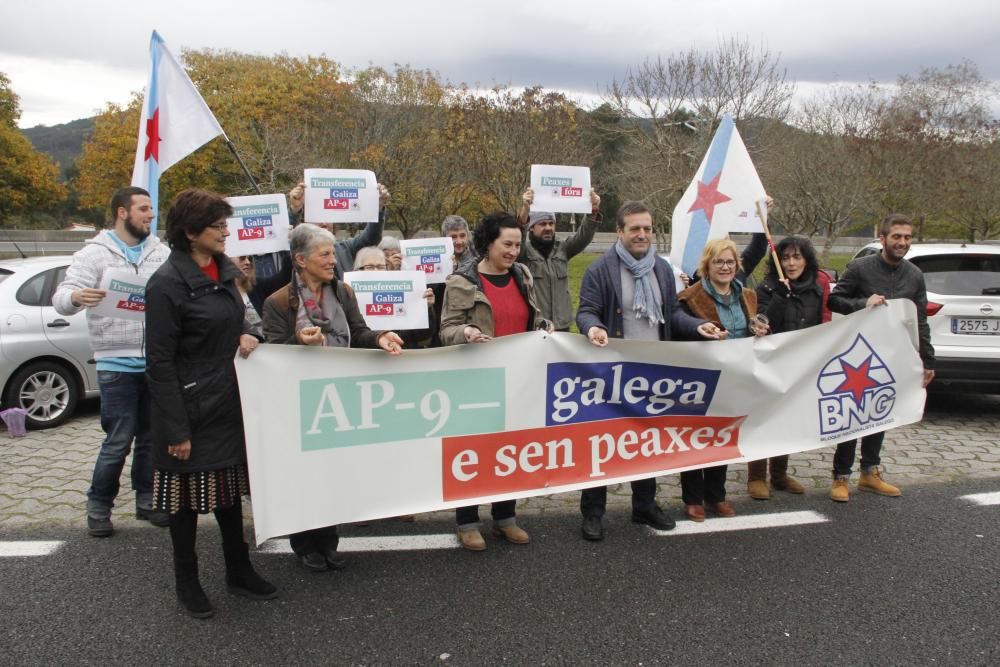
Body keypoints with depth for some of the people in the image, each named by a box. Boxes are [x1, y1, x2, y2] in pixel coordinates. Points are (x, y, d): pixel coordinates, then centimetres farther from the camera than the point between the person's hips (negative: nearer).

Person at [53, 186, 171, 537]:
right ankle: (98, 507, 19)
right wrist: (76, 296, -33)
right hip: (117, 365, -4)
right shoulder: (95, 253, -3)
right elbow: (62, 298, -10)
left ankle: (147, 501, 27)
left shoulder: (161, 253, 8)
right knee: (118, 442, 0)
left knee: (150, 438, 13)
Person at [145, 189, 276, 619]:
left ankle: (239, 572, 30)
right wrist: (176, 430, -18)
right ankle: (187, 583, 26)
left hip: (228, 403, 7)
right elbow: (160, 363, -17)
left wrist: (246, 334, -4)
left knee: (228, 488, 17)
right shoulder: (168, 284, -17)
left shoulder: (224, 270, 6)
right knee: (189, 495, 8)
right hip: (190, 410, -7)